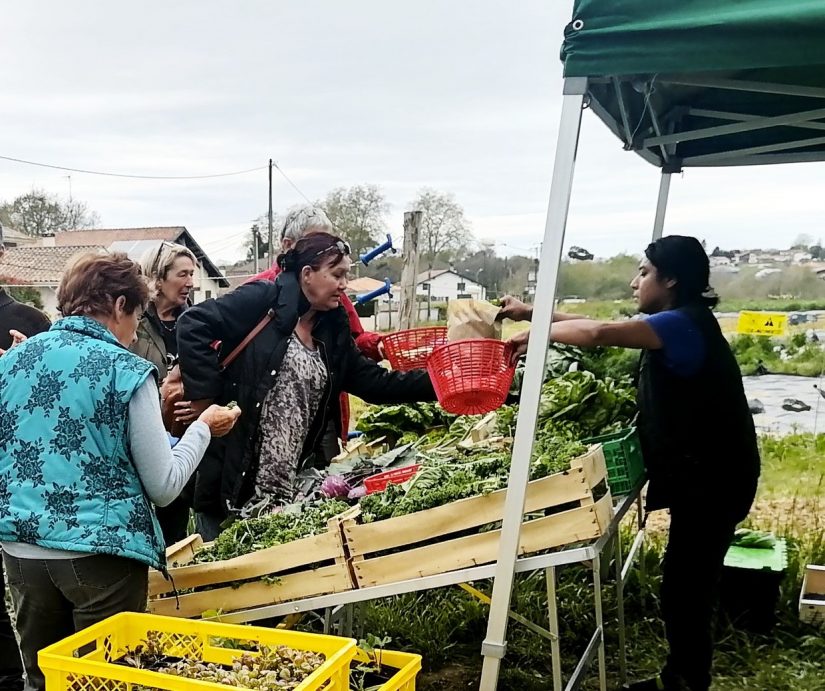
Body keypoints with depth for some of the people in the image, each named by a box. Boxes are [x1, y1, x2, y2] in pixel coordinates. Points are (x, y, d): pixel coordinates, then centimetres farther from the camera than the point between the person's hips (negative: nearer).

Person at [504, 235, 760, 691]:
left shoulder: (684, 323, -20)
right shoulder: (675, 324, 12)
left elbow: (599, 334, -33)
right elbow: (601, 326, 15)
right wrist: (533, 313, 10)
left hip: (713, 480, -10)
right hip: (700, 476, 10)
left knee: (685, 585, -3)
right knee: (686, 582, 18)